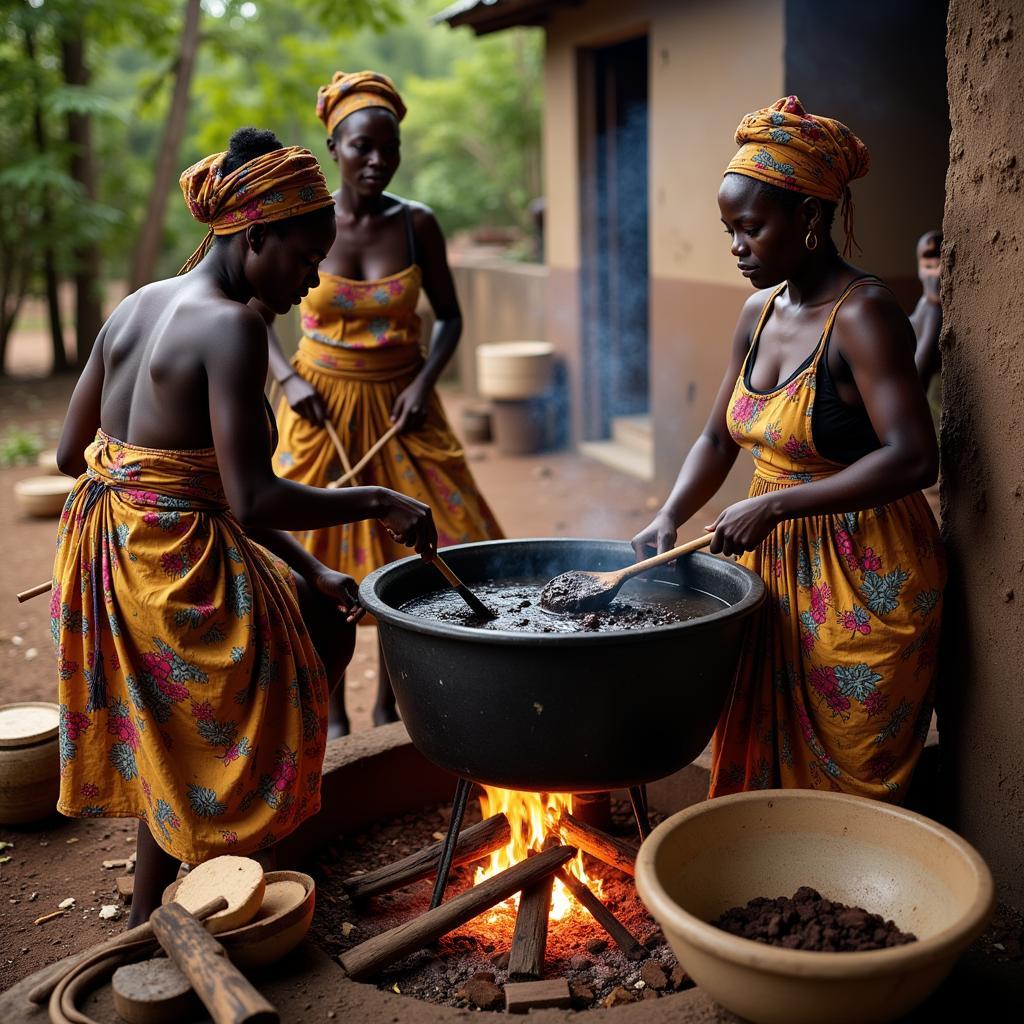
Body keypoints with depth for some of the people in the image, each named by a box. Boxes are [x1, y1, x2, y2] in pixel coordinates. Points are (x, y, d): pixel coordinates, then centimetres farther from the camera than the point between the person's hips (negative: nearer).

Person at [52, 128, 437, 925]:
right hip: (180, 568, -9)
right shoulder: (231, 328, -18)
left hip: (105, 554, 9)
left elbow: (70, 452, 12)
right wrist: (375, 503, -13)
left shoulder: (135, 307, 8)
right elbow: (252, 500, -25)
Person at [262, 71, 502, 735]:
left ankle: (391, 704, 19)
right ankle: (332, 708, 18)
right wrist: (289, 379, -12)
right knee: (324, 555, 3)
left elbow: (449, 317, 5)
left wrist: (425, 383, -10)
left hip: (400, 406, 1)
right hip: (324, 406, -1)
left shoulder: (417, 224, -4)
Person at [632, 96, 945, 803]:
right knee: (760, 763, 16)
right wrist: (670, 518, -4)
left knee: (847, 784, 6)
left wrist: (776, 504, -28)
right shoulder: (760, 312, 7)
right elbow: (719, 438, 12)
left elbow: (912, 458, -27)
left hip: (862, 578, -7)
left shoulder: (863, 314, -17)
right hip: (774, 561, 8)